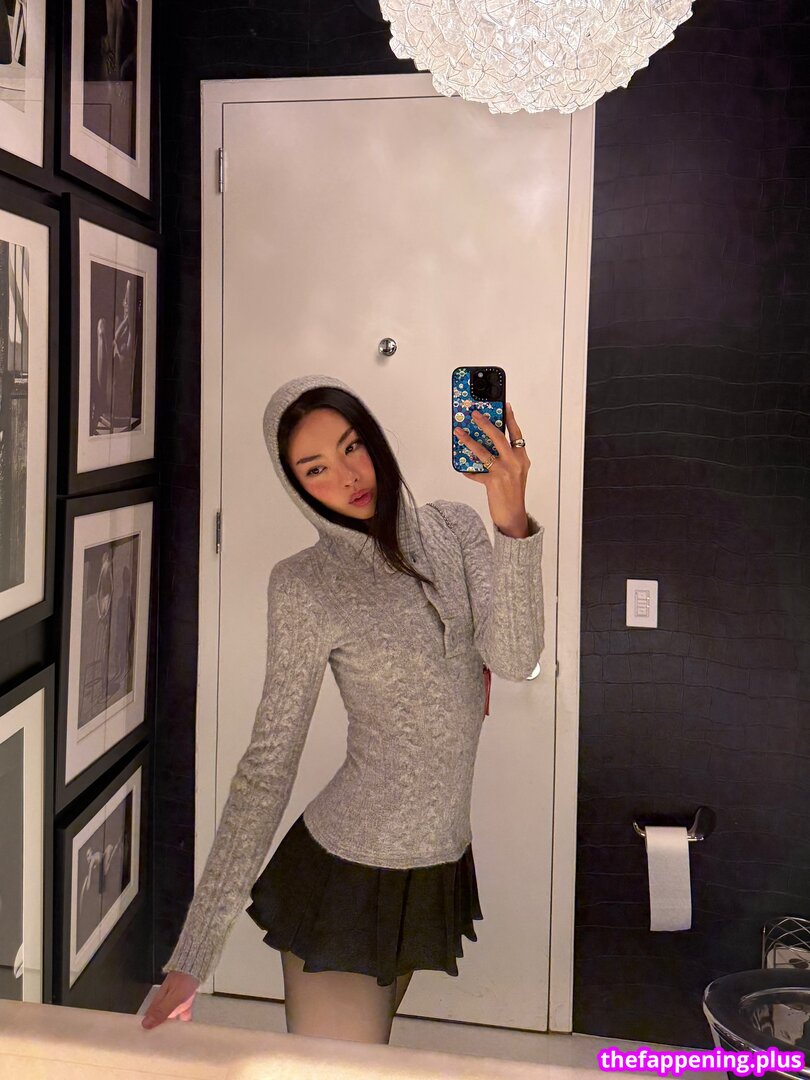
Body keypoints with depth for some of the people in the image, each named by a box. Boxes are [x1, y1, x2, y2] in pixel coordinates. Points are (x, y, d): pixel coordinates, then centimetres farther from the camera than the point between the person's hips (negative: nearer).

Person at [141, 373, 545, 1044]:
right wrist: (191, 959, -15)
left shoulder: (454, 529, -1)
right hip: (346, 872, -4)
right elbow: (268, 765, -13)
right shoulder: (305, 586, -13)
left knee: (367, 1059, 19)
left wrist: (513, 521, -29)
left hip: (438, 867, 5)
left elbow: (516, 659, -14)